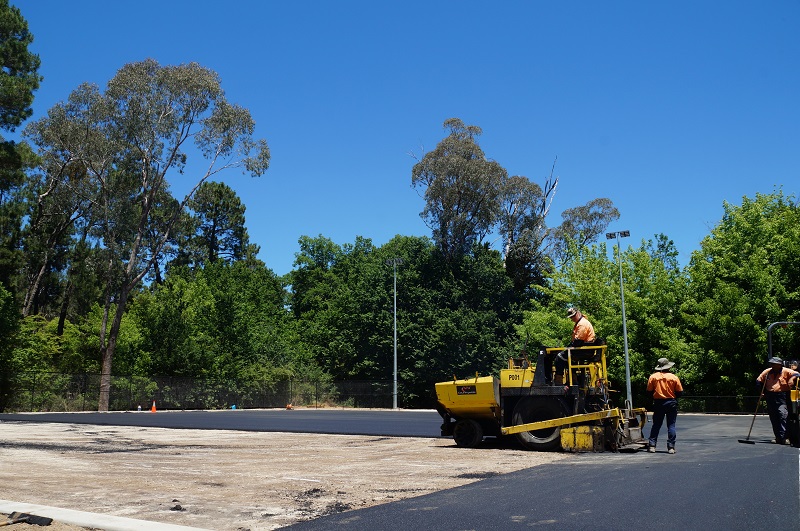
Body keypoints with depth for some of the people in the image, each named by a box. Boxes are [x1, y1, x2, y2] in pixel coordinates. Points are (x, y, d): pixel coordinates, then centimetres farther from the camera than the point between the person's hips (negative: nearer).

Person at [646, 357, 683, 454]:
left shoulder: (653, 377, -3)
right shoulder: (674, 377, -4)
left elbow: (649, 391, -1)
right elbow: (680, 392, -1)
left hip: (658, 403, 1)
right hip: (671, 403, -1)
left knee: (656, 425, 8)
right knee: (671, 425, 4)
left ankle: (652, 445, 3)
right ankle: (671, 447, 0)